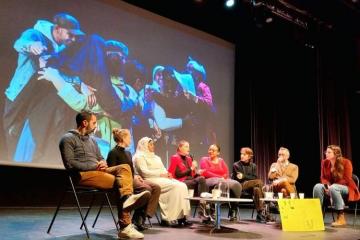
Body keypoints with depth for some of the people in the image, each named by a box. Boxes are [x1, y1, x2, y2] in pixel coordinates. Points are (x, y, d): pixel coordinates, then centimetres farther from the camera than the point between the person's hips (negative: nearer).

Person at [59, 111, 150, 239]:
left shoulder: (91, 139, 25)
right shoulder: (68, 139, -1)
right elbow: (70, 164, -12)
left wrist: (102, 163, -3)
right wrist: (94, 166, -16)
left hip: (98, 170, 7)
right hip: (83, 174, -7)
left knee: (124, 168, -21)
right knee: (119, 181, -24)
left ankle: (128, 198, -41)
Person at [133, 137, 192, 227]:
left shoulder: (156, 157, 29)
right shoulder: (139, 157, 3)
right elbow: (144, 172, -11)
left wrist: (167, 174, -1)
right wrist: (161, 174, -14)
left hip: (163, 178, 8)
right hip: (152, 180, -8)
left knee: (182, 186, -19)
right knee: (176, 187, -28)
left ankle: (182, 216, -22)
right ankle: (168, 218, -24)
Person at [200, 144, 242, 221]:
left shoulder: (221, 161, 22)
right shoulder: (204, 159, 9)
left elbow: (226, 173, 10)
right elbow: (206, 173, -6)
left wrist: (223, 177, -13)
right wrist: (219, 177, -14)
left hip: (223, 180, 5)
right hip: (210, 180, -4)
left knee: (236, 185, -25)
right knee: (220, 182, -39)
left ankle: (233, 210, -20)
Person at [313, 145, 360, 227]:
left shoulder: (346, 162, -15)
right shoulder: (325, 162, -1)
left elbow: (346, 180, -17)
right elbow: (323, 177, 5)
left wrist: (331, 186, -25)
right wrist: (326, 186, -18)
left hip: (347, 189, -5)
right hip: (331, 188, 5)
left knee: (333, 188, -38)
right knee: (317, 186, -25)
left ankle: (341, 218, -29)